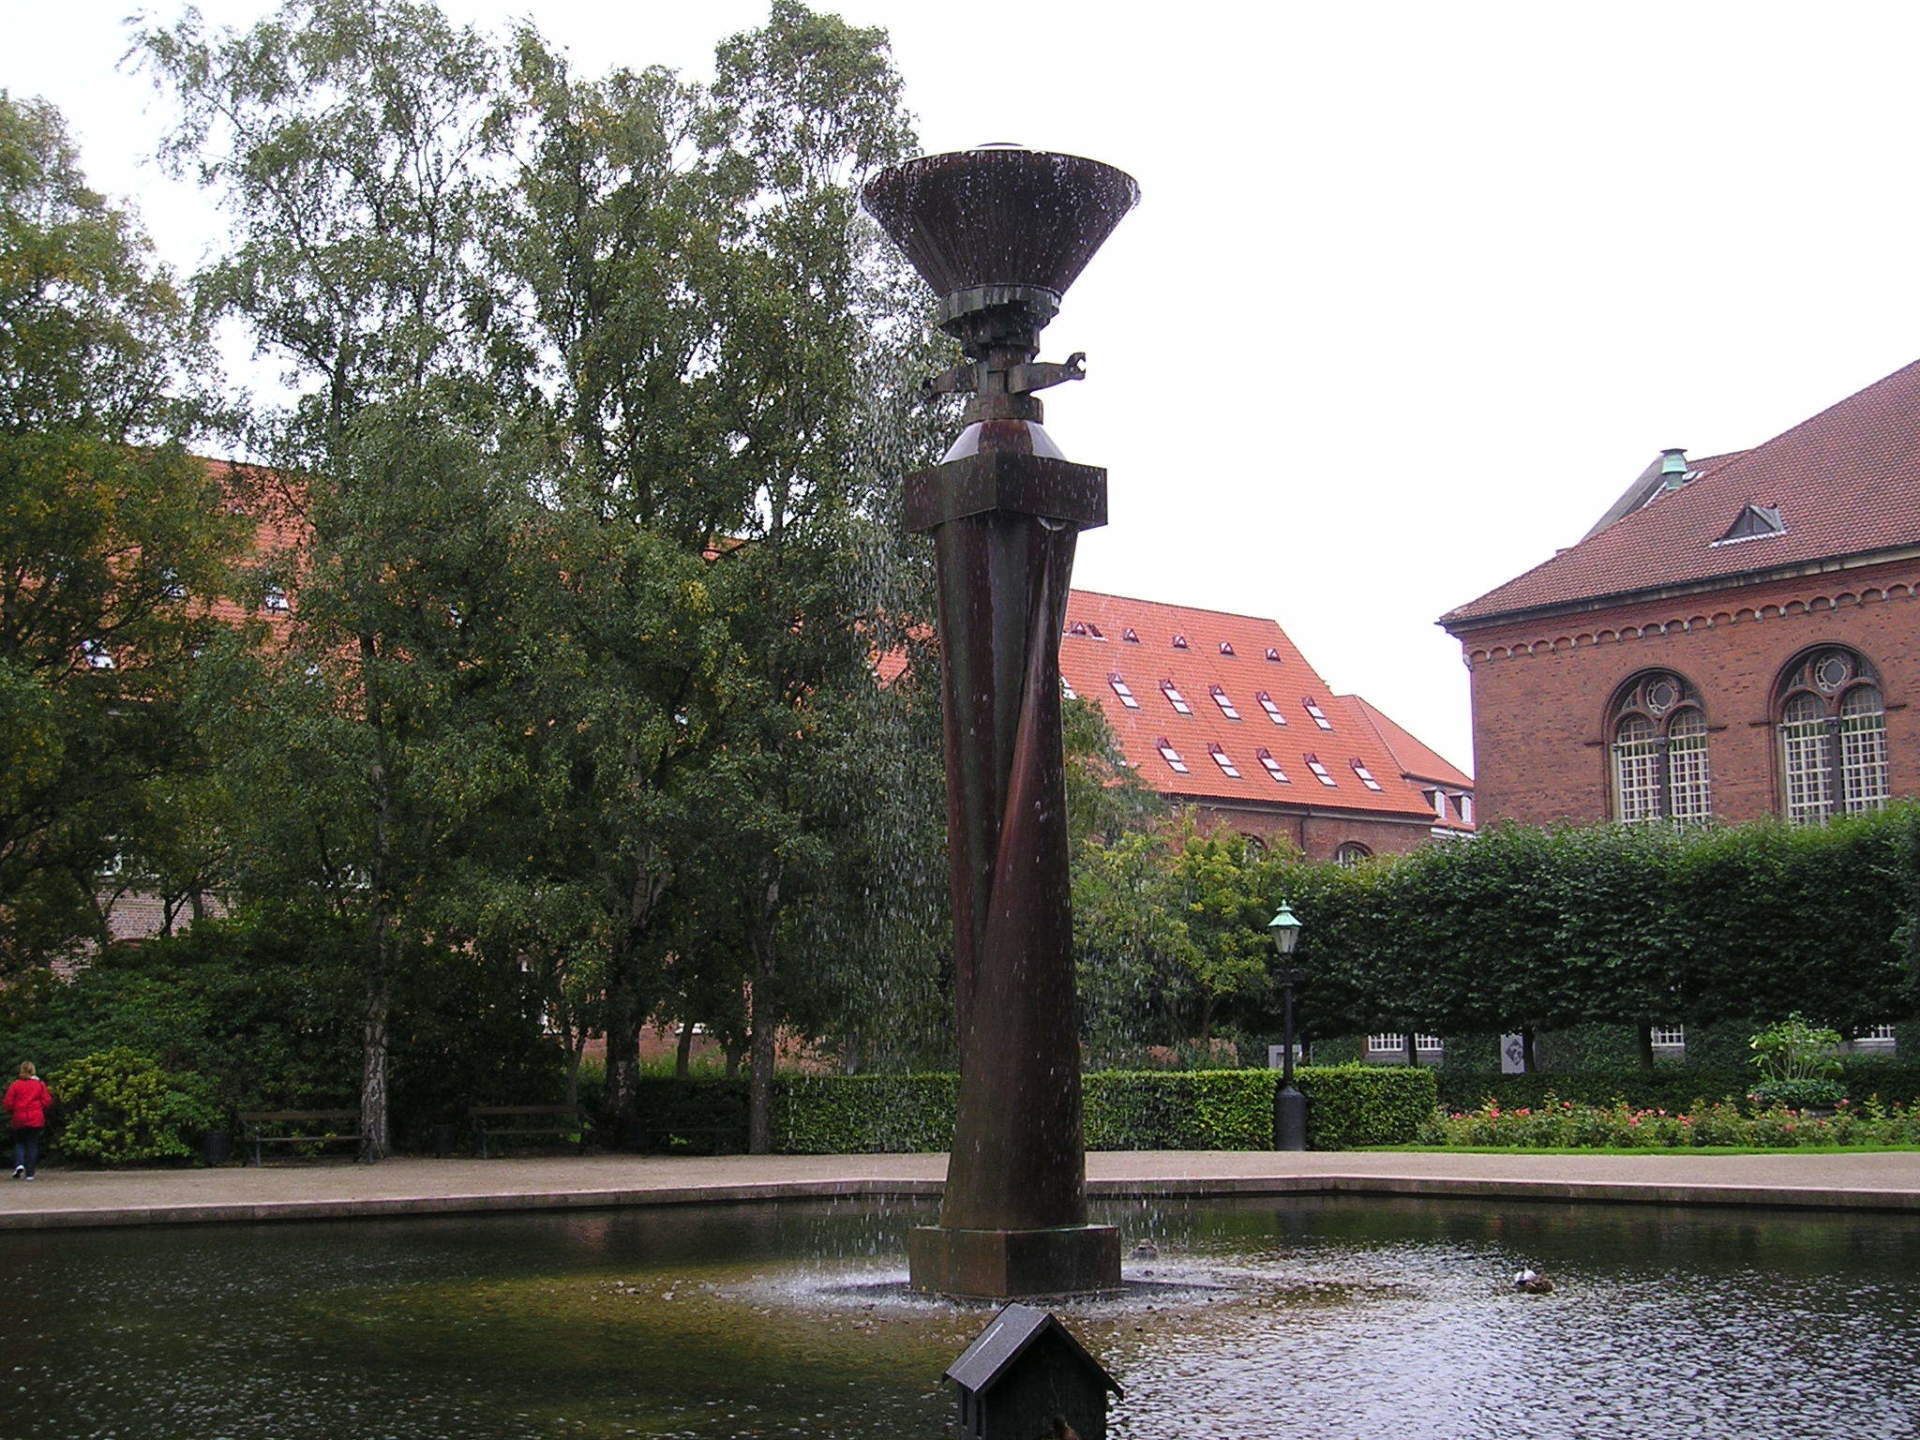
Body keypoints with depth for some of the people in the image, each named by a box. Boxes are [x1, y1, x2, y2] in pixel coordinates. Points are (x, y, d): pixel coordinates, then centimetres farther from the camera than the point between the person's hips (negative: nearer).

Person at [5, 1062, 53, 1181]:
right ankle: (29, 1173, 0)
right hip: (36, 1119, 0)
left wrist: (11, 1113, 17)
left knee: (19, 1143, 16)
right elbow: (46, 1101, -3)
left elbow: (8, 1103, -3)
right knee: (32, 1144, 4)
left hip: (19, 1119, 0)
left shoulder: (15, 1085, -3)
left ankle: (19, 1164, -8)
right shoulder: (40, 1084, -1)